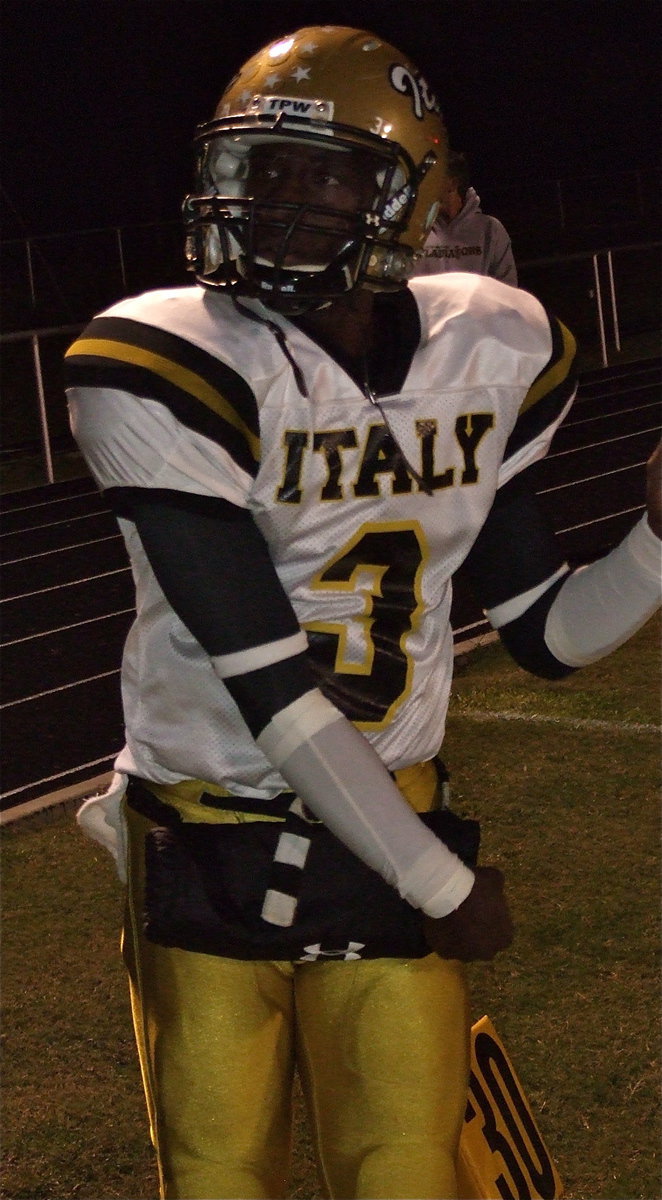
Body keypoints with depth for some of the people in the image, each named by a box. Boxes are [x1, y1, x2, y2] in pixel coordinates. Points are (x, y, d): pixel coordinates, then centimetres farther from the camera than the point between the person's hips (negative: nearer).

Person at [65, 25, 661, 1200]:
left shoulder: (486, 358, -2)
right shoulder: (175, 368, -17)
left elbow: (549, 631, 6)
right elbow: (272, 690, -18)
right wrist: (446, 885, -12)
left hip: (388, 836, 3)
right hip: (210, 864, -3)